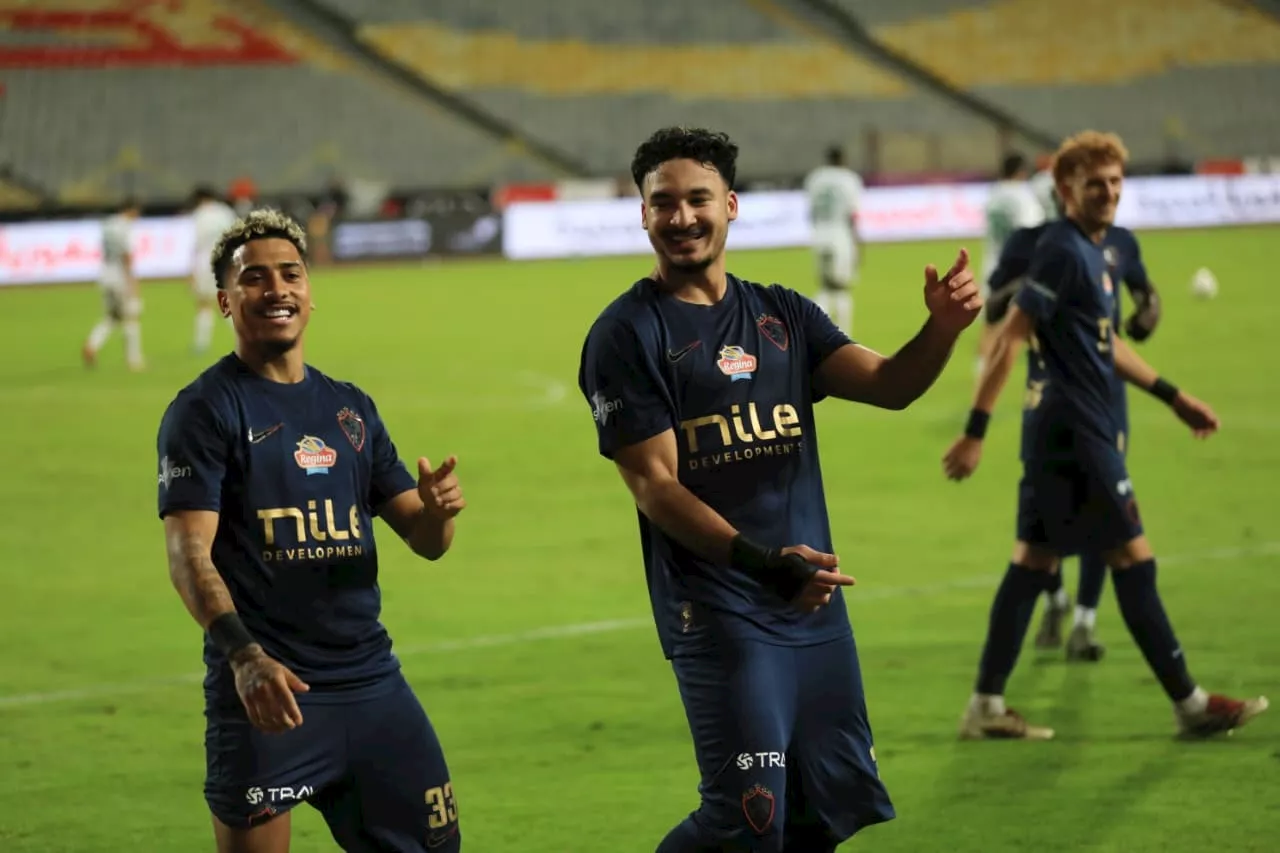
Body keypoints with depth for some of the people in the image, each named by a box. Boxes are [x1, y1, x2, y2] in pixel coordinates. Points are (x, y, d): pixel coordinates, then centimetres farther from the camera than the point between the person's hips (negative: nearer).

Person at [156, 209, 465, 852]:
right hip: (267, 689, -6)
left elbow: (424, 541, 17)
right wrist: (244, 657, -29)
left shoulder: (350, 408, 16)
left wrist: (438, 510, -8)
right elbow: (188, 554, -13)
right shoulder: (205, 409, -3)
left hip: (370, 679, 6)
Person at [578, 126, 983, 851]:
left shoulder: (782, 315, 13)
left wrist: (944, 328, -18)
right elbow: (655, 486, -11)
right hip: (717, 616, -6)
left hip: (816, 602, 6)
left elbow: (889, 385, 3)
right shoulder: (627, 334, -5)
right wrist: (763, 564, -23)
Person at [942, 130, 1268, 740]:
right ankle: (1189, 705, 1)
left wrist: (1172, 396, 28)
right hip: (1073, 432, -10)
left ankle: (986, 707, 13)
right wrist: (974, 432, -23)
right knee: (1134, 559, -4)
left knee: (1033, 563, 10)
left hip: (1062, 432, 10)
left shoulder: (1092, 251, 13)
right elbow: (1009, 339, -19)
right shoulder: (1062, 251, -16)